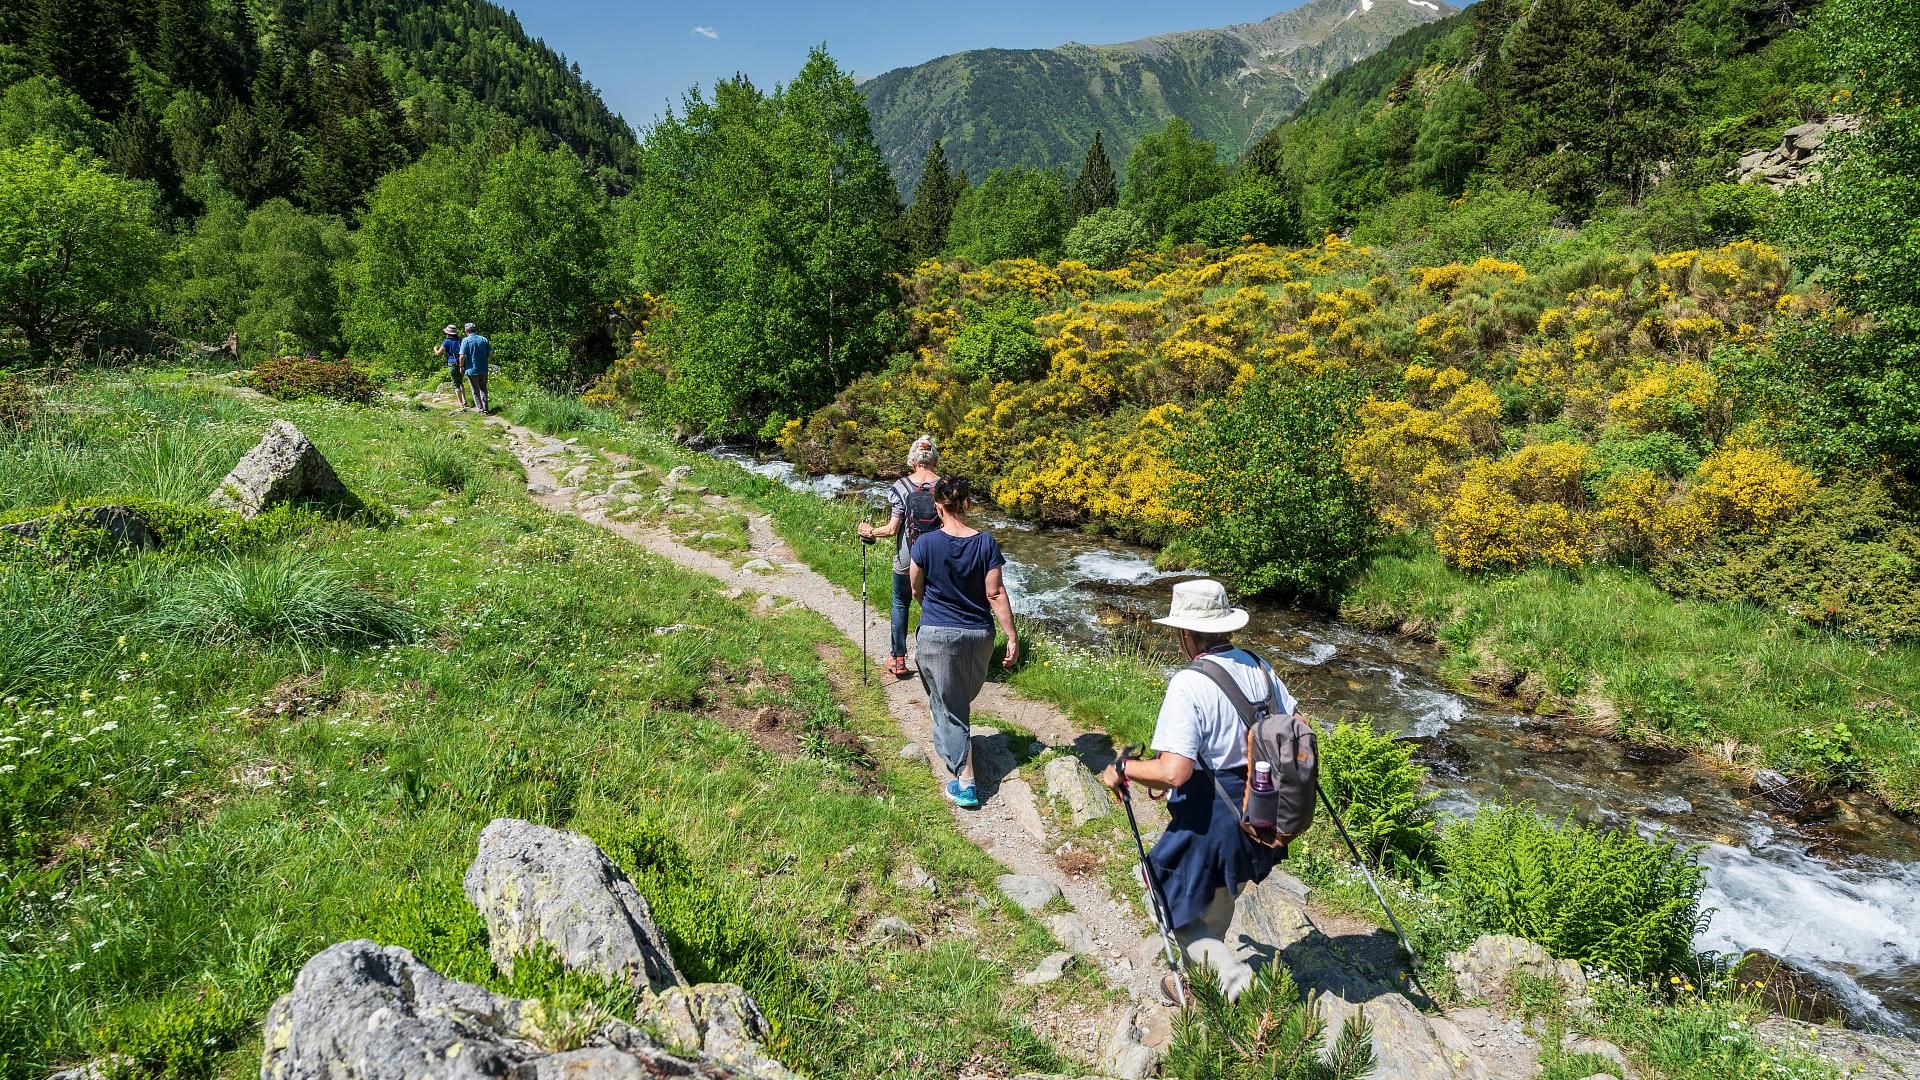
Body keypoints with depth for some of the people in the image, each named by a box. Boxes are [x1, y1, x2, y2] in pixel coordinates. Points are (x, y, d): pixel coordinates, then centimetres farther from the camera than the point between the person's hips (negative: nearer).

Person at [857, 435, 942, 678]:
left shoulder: (901, 487, -11)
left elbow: (893, 529, -11)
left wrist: (870, 532, 6)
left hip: (906, 559, -1)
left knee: (901, 604, 19)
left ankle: (898, 659, 24)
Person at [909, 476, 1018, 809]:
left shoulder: (925, 544, -13)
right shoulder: (986, 543, -10)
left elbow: (917, 590, 1)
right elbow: (996, 594, -10)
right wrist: (1012, 637, -4)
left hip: (937, 634, -3)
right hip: (979, 635, 3)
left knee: (948, 706, 6)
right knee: (962, 699, 25)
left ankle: (965, 781, 1)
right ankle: (948, 746, 50)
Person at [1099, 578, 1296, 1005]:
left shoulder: (1188, 684, -23)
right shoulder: (1258, 667, -1)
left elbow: (1174, 772, -29)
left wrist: (1123, 770, -14)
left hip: (1210, 818, -8)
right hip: (1260, 814, 8)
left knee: (1171, 900, 13)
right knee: (1218, 901, 26)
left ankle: (1236, 976, -1)